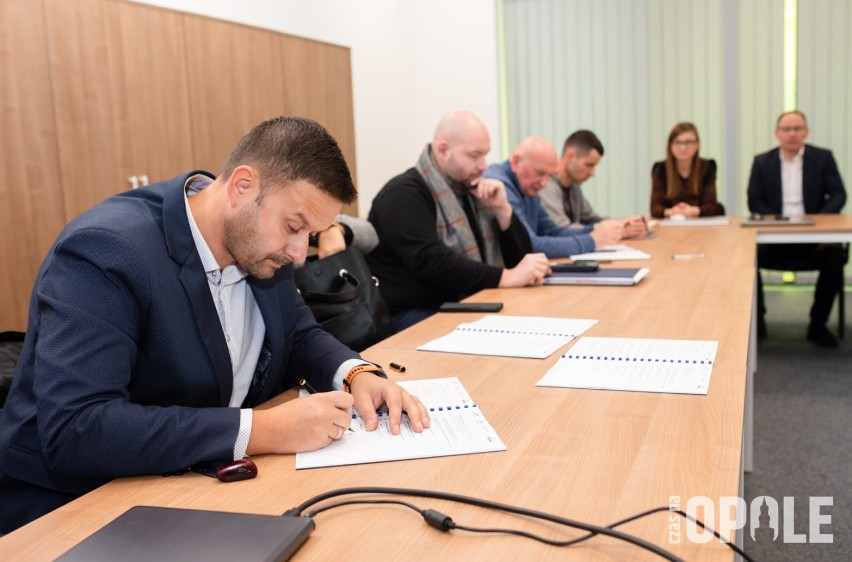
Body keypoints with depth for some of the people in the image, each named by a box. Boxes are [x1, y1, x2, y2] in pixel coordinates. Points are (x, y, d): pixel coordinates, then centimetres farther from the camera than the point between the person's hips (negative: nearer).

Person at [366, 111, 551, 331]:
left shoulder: (471, 189, 12)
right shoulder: (404, 194, -12)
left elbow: (517, 257, 12)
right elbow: (432, 262, -26)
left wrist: (502, 209, -4)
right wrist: (505, 277, -28)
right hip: (415, 315, -8)